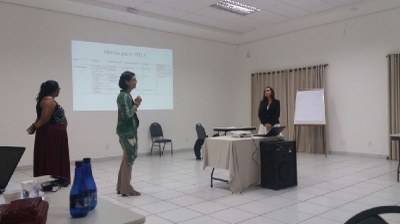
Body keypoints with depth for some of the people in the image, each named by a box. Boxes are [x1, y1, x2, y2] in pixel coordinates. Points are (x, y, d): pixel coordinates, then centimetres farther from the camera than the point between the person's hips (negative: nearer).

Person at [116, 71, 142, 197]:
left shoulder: (127, 95, 14)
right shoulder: (123, 96, -16)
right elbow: (127, 115, -23)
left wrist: (136, 104, 4)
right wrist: (136, 104, -12)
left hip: (129, 130, 10)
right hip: (127, 131, -10)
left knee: (126, 159, 14)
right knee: (129, 159, -3)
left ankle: (121, 187, 22)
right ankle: (126, 189, 5)